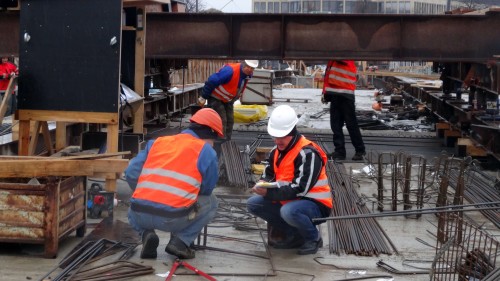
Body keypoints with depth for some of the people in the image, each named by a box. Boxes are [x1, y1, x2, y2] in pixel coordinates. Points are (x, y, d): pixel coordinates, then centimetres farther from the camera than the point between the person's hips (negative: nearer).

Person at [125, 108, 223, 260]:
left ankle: (146, 233, 8)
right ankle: (181, 241, 6)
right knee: (211, 202, 23)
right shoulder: (206, 151, 6)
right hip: (173, 218, -4)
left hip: (140, 214, 4)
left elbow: (131, 174, 13)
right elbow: (207, 189, 11)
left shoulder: (157, 142, 19)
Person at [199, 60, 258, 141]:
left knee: (230, 121, 7)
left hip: (227, 100, 8)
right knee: (221, 121, -13)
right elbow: (211, 81, -30)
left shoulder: (247, 75, -8)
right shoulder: (230, 71, -34)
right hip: (216, 98, -8)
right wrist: (203, 97, -23)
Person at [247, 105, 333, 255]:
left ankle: (313, 238, -6)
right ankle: (294, 235, 3)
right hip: (287, 200, 9)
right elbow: (268, 175, 12)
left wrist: (269, 193, -29)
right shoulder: (276, 151, 6)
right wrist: (262, 184, -14)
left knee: (289, 211, -39)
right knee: (253, 203, -3)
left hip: (315, 204, -9)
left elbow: (300, 190, -26)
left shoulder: (308, 153, -21)